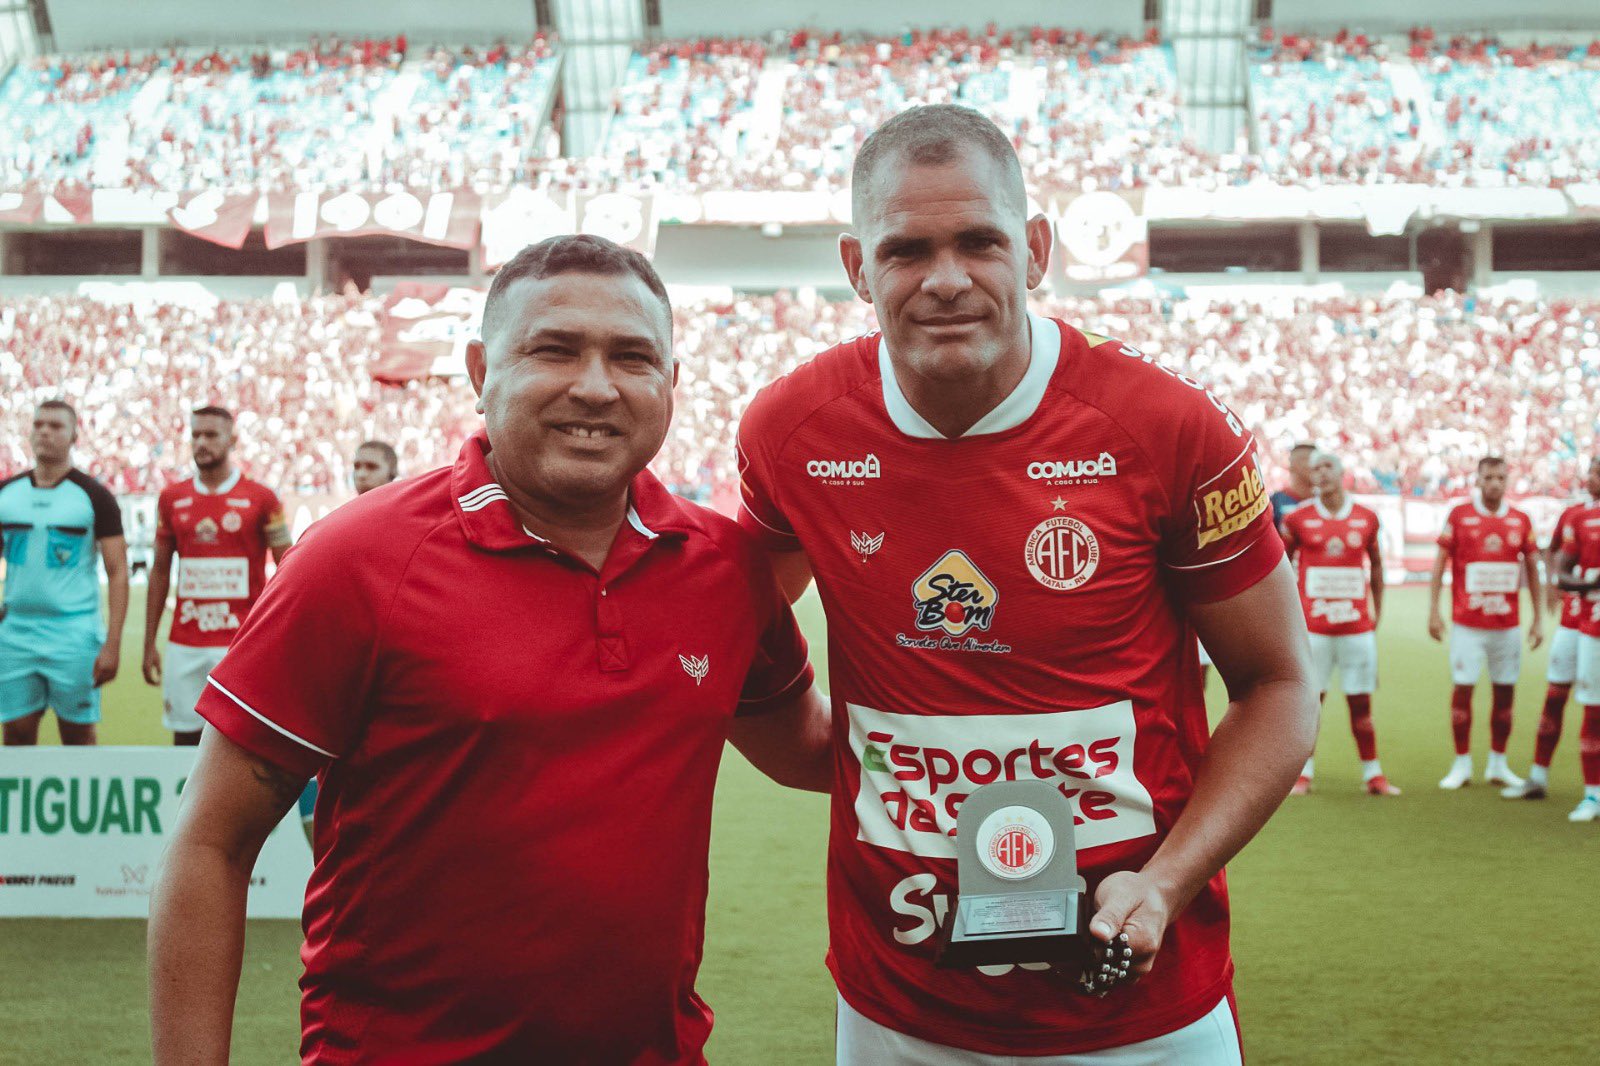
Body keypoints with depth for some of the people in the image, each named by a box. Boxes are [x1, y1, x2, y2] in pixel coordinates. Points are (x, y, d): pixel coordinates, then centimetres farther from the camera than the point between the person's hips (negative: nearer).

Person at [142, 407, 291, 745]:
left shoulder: (260, 498, -2)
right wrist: (149, 644, 10)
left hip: (242, 643, -3)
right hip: (184, 646, 3)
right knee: (185, 738, 6)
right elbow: (160, 571, 13)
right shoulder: (171, 498, 8)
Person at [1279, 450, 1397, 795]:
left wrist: (1377, 611, 14)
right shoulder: (1298, 519, 0)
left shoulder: (1366, 518, 6)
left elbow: (1375, 564, 17)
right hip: (1313, 627, -1)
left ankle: (1373, 774, 13)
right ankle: (1303, 772, 13)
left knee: (1361, 702, 5)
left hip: (1358, 627, 1)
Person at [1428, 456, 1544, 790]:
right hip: (1467, 622, -2)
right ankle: (1461, 765, 7)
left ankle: (1498, 765, 17)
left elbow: (1531, 571, 12)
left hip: (1508, 624, 3)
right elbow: (1439, 564, 2)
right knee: (1462, 690, -3)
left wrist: (1538, 618, 8)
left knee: (1505, 692, 5)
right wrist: (1433, 611, -4)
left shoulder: (1521, 521, 6)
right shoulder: (1459, 515, -1)